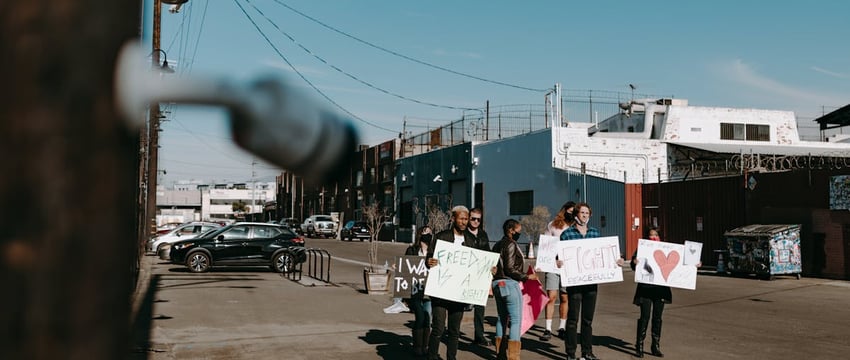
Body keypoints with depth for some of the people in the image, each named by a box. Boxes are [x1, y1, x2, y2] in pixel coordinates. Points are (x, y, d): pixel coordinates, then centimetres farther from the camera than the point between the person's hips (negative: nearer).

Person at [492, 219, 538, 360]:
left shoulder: (497, 245, 13)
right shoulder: (511, 245, -12)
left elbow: (494, 265, 13)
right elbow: (510, 268, -18)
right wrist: (527, 276, -12)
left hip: (497, 283, 9)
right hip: (509, 283, -9)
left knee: (502, 318, 15)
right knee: (516, 320, -5)